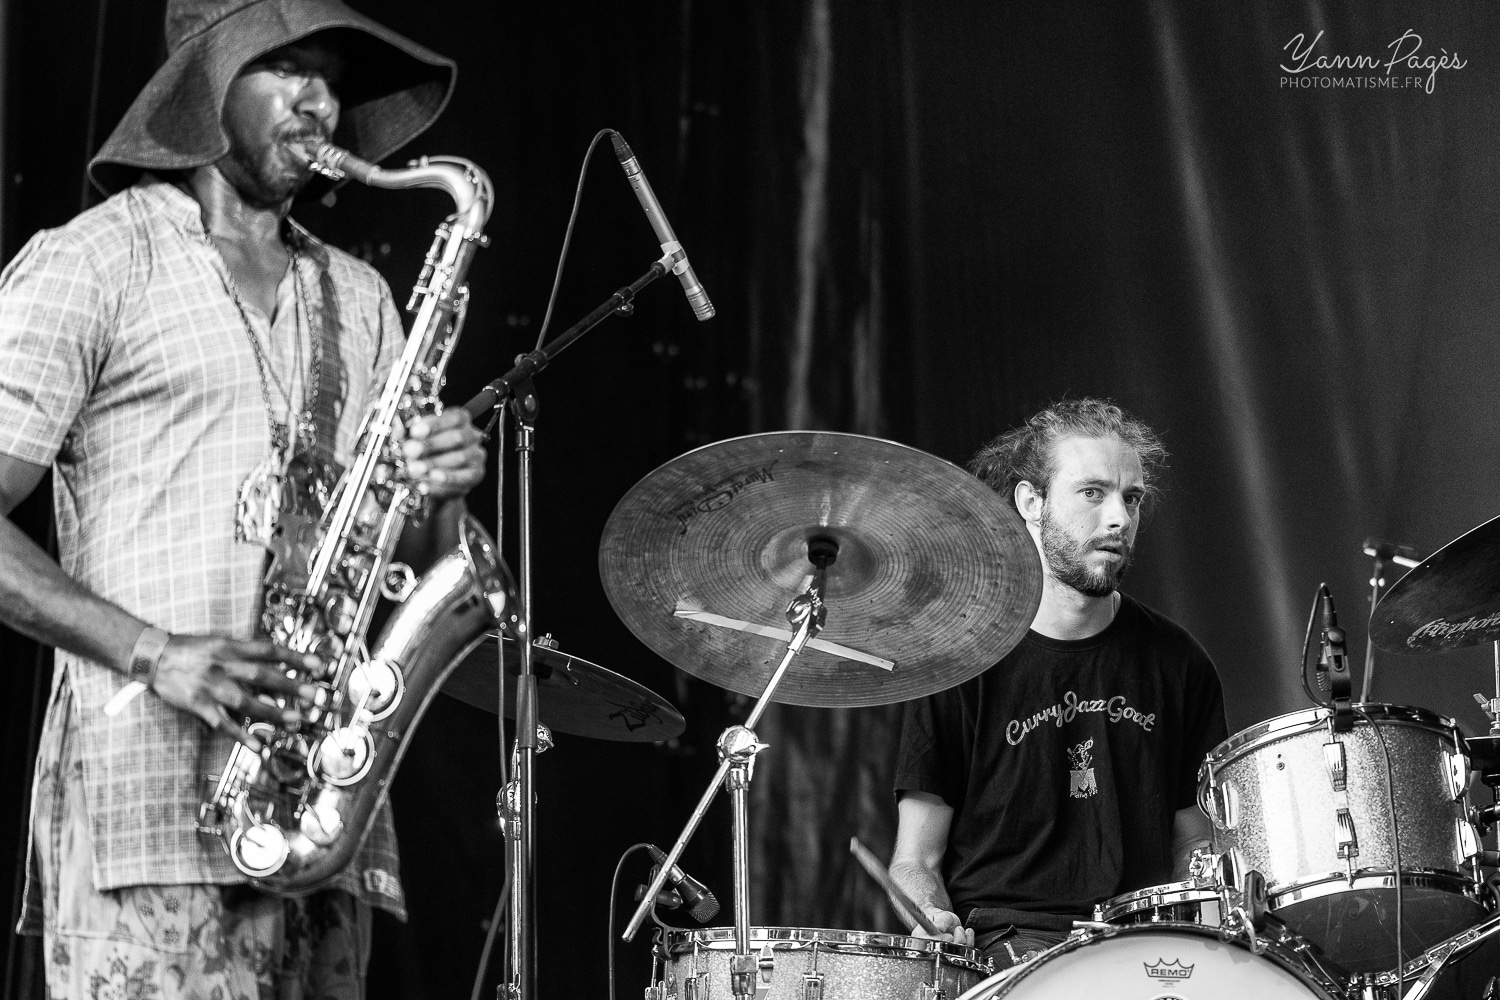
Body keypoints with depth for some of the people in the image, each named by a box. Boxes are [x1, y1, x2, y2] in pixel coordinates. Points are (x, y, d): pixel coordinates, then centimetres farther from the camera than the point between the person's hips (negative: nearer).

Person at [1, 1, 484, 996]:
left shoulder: (358, 298, 21)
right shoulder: (91, 262, 2)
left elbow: (414, 571, 20)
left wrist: (442, 493, -3)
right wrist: (151, 651, -18)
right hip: (147, 780, -6)